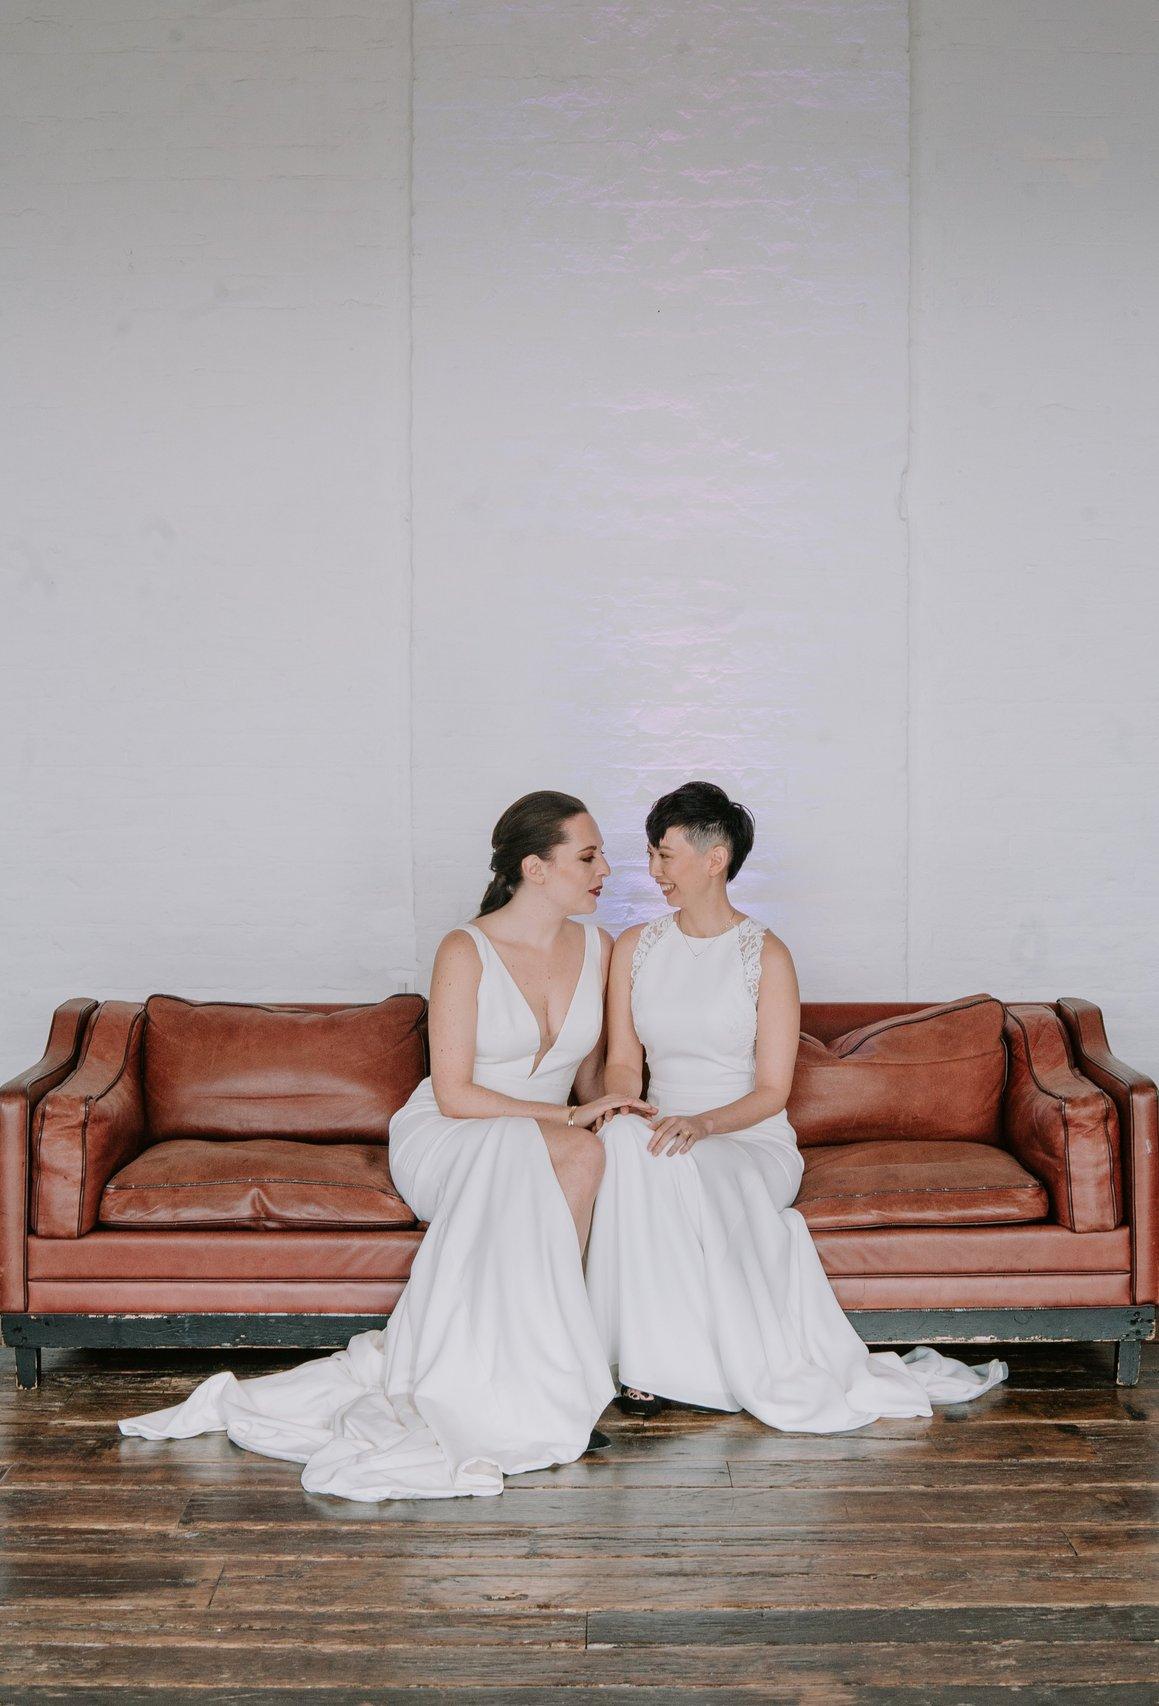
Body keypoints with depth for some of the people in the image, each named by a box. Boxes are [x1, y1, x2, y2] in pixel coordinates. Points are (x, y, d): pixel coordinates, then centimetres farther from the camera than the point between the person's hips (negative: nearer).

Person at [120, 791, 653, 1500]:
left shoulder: (598, 948, 6)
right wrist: (566, 1115, -18)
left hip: (536, 1149, 5)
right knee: (577, 1153, -36)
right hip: (445, 1142, -5)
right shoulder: (466, 951, -11)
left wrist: (602, 1110, -4)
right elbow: (453, 1095, -14)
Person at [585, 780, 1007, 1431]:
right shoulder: (635, 948, 10)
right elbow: (623, 1064, 9)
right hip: (666, 1132, 3)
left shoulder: (766, 955, -3)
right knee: (622, 1141, -35)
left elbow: (772, 1090, -6)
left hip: (753, 1141, -3)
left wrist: (702, 1123, -23)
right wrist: (618, 1106, -15)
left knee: (684, 1172, -38)